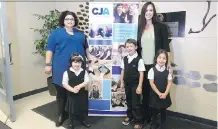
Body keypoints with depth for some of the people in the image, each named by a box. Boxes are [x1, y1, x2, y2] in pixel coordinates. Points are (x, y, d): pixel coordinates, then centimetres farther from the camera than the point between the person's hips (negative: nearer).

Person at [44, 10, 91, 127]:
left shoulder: (80, 34, 16)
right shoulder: (56, 33, 4)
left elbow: (86, 48, 23)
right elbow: (50, 49, -1)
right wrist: (48, 64, -7)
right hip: (62, 69, -3)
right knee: (61, 92, 7)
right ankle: (60, 115, 24)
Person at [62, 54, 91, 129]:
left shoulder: (84, 72, -5)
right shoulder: (67, 72, -11)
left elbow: (87, 82, -10)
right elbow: (64, 84, -12)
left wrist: (79, 86, -26)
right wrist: (72, 89, -23)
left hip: (82, 94, 2)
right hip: (71, 94, -2)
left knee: (82, 108, 18)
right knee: (71, 110, 11)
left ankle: (83, 121, 41)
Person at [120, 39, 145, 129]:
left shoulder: (139, 60, -15)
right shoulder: (124, 59, 2)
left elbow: (141, 73, -14)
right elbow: (123, 71, 9)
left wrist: (139, 86, -15)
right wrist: (122, 82, 9)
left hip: (135, 85, -5)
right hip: (127, 84, 5)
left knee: (136, 104, 4)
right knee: (129, 102, 21)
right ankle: (129, 116, 42)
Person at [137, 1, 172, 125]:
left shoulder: (161, 26, 0)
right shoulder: (140, 28, 9)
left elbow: (166, 46, -2)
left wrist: (168, 63, -7)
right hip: (143, 65, 3)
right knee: (145, 92, 10)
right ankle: (146, 117, 26)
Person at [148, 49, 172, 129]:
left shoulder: (168, 71, -2)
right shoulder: (152, 70, -9)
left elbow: (169, 83, -3)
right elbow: (151, 83, -11)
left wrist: (165, 93, -15)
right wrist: (159, 93, -16)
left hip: (165, 94, 2)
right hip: (155, 94, -2)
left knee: (163, 110, 16)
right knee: (154, 110, 12)